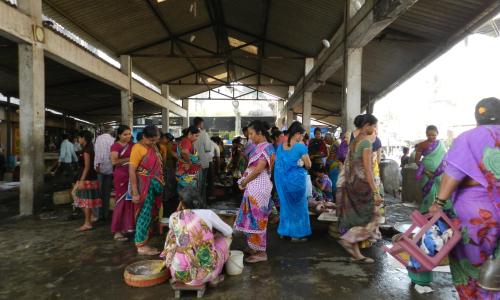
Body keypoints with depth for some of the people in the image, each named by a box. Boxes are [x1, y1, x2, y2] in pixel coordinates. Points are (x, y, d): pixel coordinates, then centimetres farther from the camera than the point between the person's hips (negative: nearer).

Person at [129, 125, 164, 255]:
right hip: (144, 186, -8)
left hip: (155, 185, 8)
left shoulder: (153, 146, 7)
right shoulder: (138, 148, -16)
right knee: (145, 214, -1)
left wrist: (160, 184, 13)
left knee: (151, 214, 13)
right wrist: (135, 192, -20)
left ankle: (143, 241, 26)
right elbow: (131, 171, -18)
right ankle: (141, 245, 11)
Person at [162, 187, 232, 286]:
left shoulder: (174, 217, -1)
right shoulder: (208, 214, -6)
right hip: (203, 272, -3)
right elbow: (229, 231, 11)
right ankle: (213, 278, 28)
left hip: (179, 272, 3)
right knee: (226, 237, 21)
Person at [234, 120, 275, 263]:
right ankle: (255, 247, 28)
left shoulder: (266, 147, -14)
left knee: (257, 217, -2)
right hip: (253, 185, 9)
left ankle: (261, 252, 8)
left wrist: (244, 181, -10)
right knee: (253, 216, 15)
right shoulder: (259, 147, 13)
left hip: (258, 185, -9)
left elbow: (259, 169, -20)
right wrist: (245, 180, 1)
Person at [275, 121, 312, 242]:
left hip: (281, 179, 6)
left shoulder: (281, 146, 4)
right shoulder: (300, 147, -14)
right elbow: (308, 165, -6)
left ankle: (284, 231, 27)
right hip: (296, 179, -6)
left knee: (285, 204, 19)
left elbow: (278, 164, 11)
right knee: (298, 205, 9)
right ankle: (296, 234, 15)